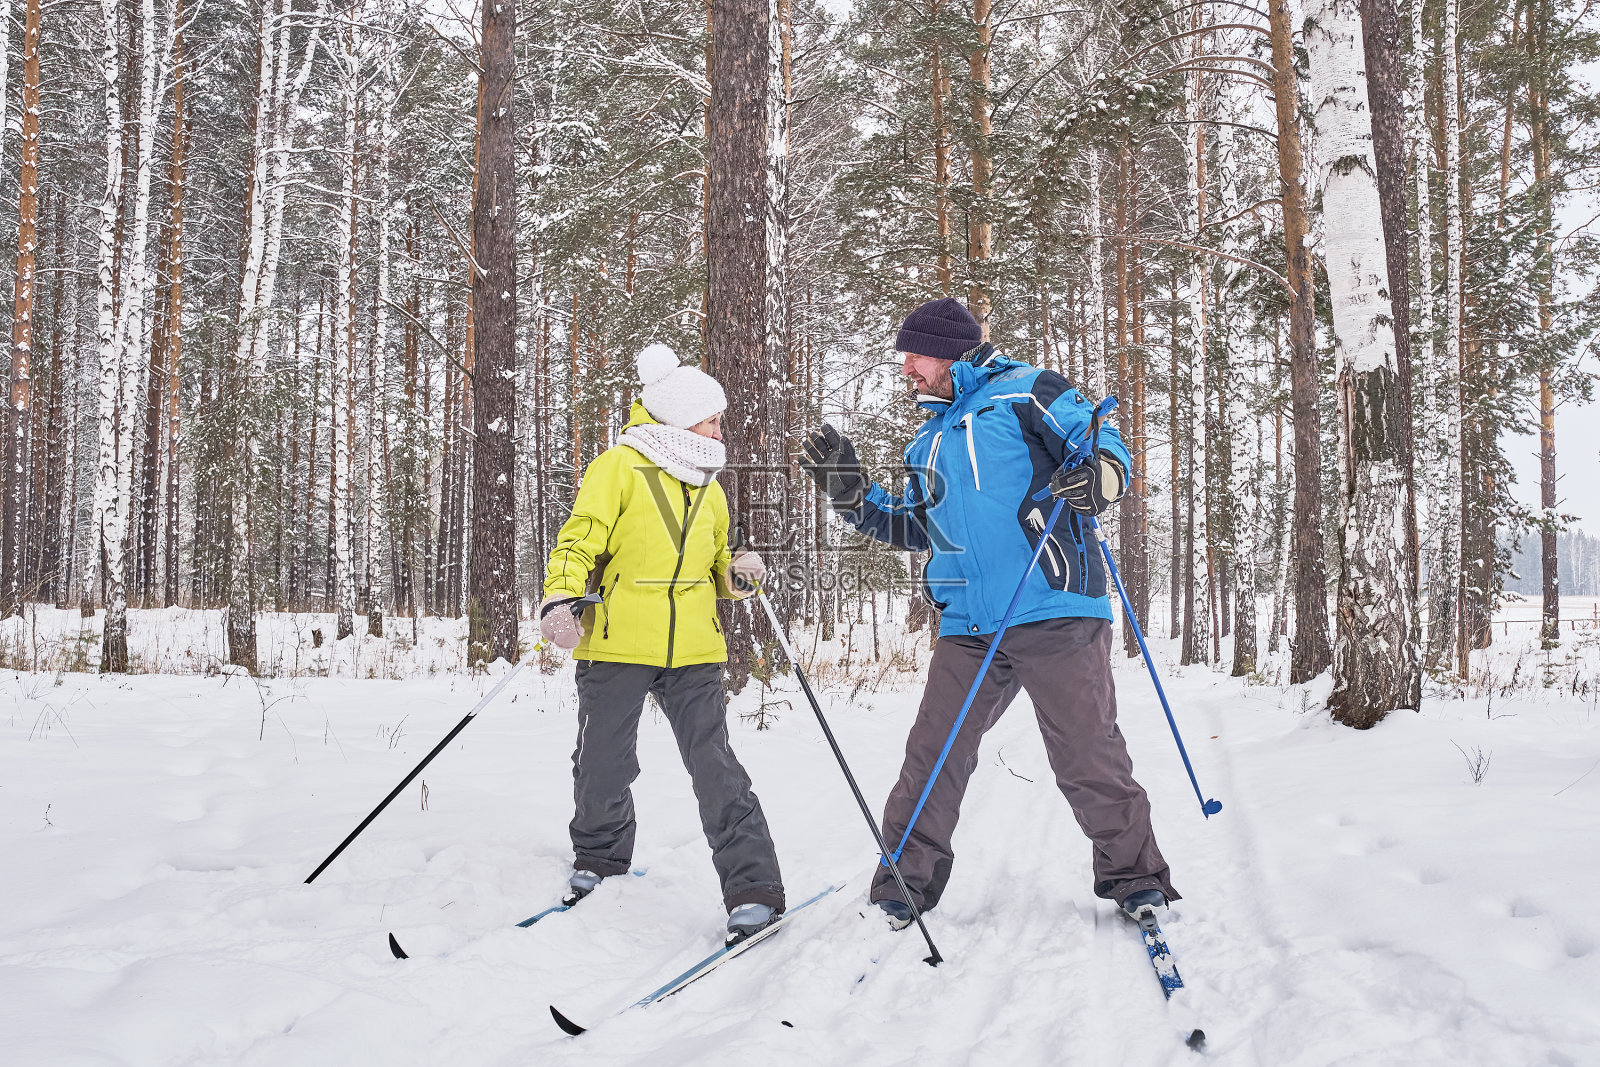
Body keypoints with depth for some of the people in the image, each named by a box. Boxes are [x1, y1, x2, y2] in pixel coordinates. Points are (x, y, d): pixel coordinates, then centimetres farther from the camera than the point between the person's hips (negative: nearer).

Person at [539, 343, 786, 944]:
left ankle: (753, 888, -4)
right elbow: (580, 540, -9)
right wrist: (560, 600, -26)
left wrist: (737, 573, 6)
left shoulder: (708, 488, 19)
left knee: (716, 768, -5)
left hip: (693, 651, 4)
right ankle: (598, 859, 34)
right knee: (604, 766, 7)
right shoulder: (619, 467, -2)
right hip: (616, 645, -3)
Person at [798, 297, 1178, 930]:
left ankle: (1133, 876, 13)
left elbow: (1103, 444, -3)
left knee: (1087, 755, -3)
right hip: (968, 625, 6)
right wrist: (852, 494, 20)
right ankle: (905, 883, 13)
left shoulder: (1024, 391, 4)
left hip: (1054, 612, -6)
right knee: (932, 753, 2)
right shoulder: (928, 442, 25)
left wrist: (1098, 476, -26)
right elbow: (915, 528, 32)